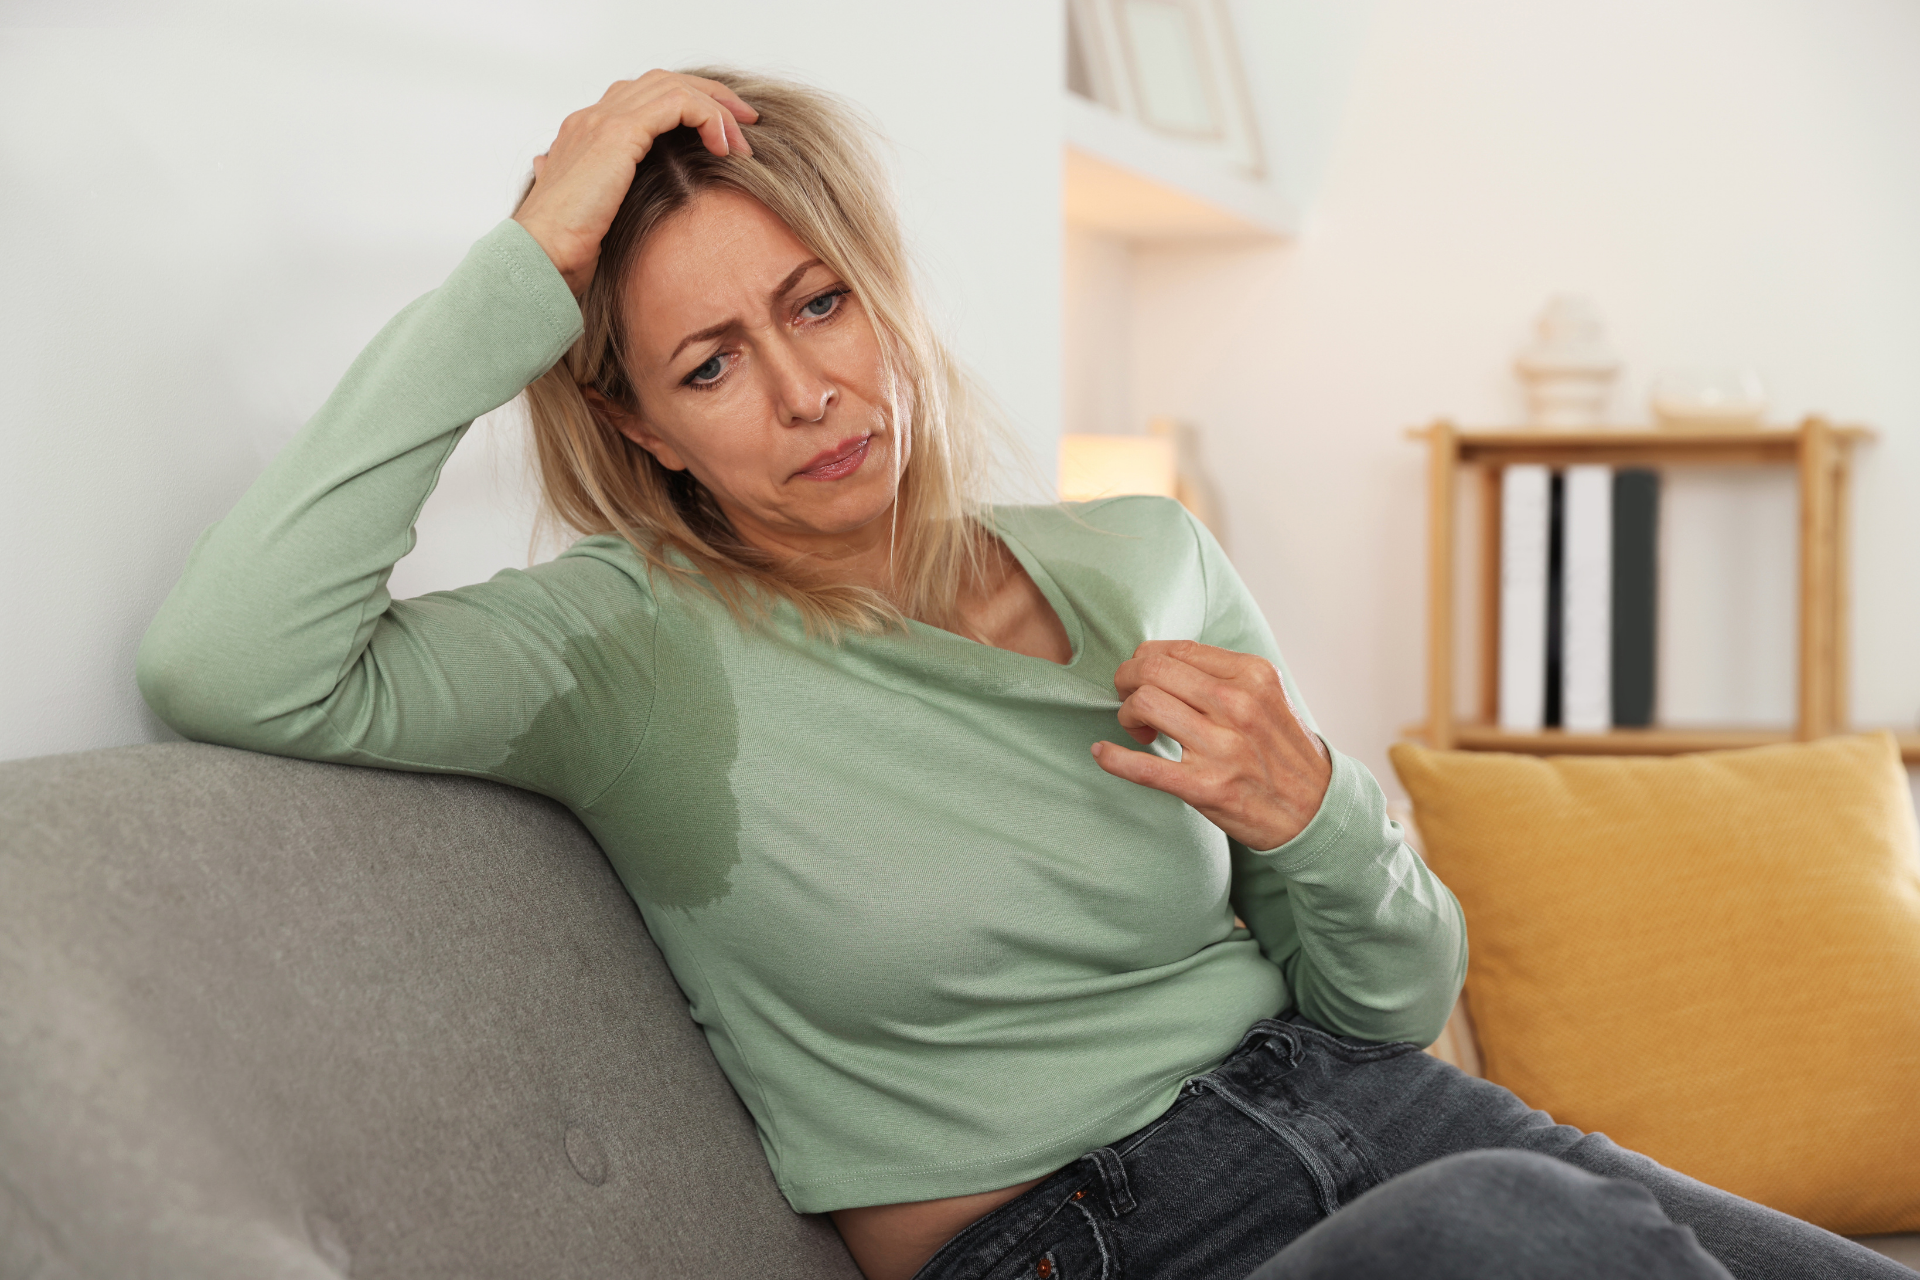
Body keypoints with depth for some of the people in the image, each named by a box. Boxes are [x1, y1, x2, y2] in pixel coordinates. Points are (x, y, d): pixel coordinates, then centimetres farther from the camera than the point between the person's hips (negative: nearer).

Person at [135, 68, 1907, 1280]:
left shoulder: (1147, 564, 10)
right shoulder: (639, 647, -3)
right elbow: (231, 666, -23)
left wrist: (1312, 818, -7)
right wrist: (527, 267, -17)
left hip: (1386, 1122, 5)